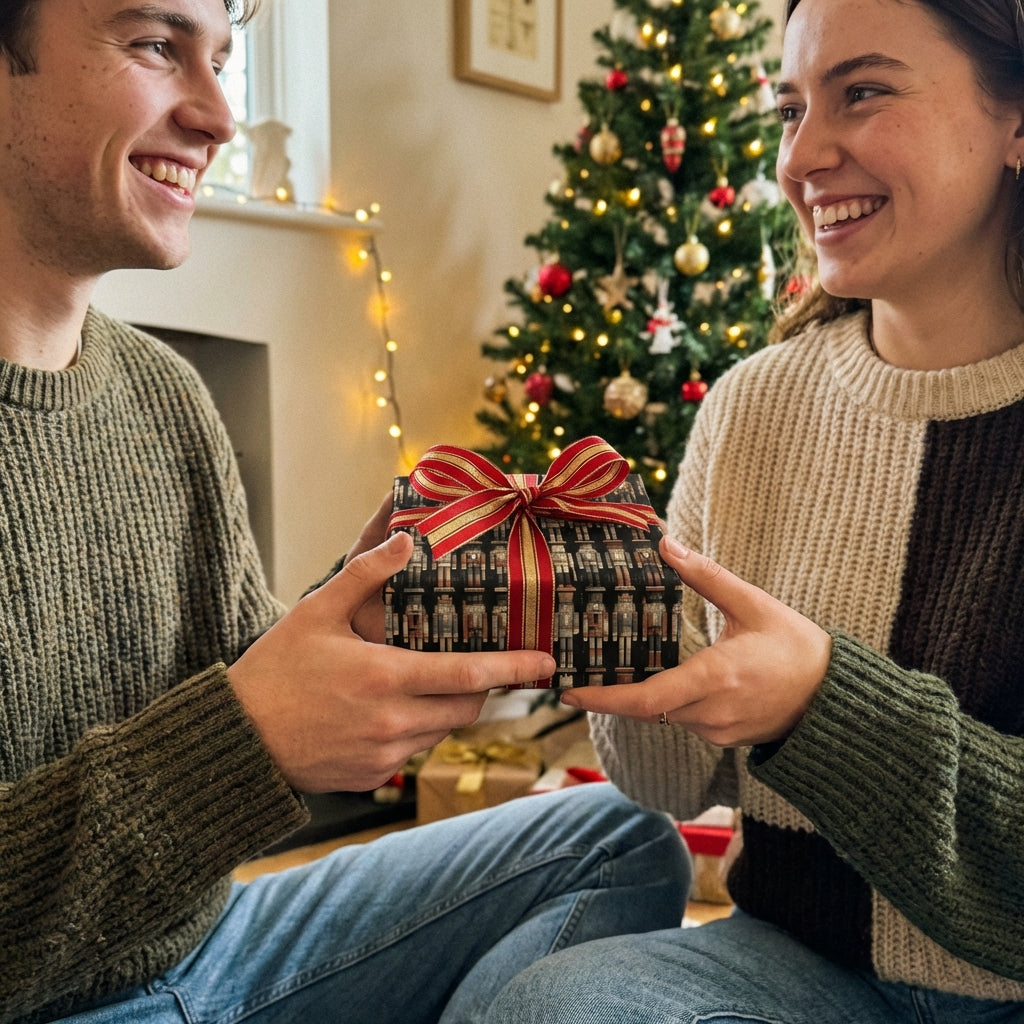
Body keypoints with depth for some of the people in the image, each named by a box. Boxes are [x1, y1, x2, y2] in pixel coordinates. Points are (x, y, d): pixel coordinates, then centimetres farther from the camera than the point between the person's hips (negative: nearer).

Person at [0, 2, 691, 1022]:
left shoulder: (164, 392, 4)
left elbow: (245, 682, 7)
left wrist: (350, 616, -12)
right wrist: (249, 735, -32)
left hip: (213, 941, 7)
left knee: (620, 842, 5)